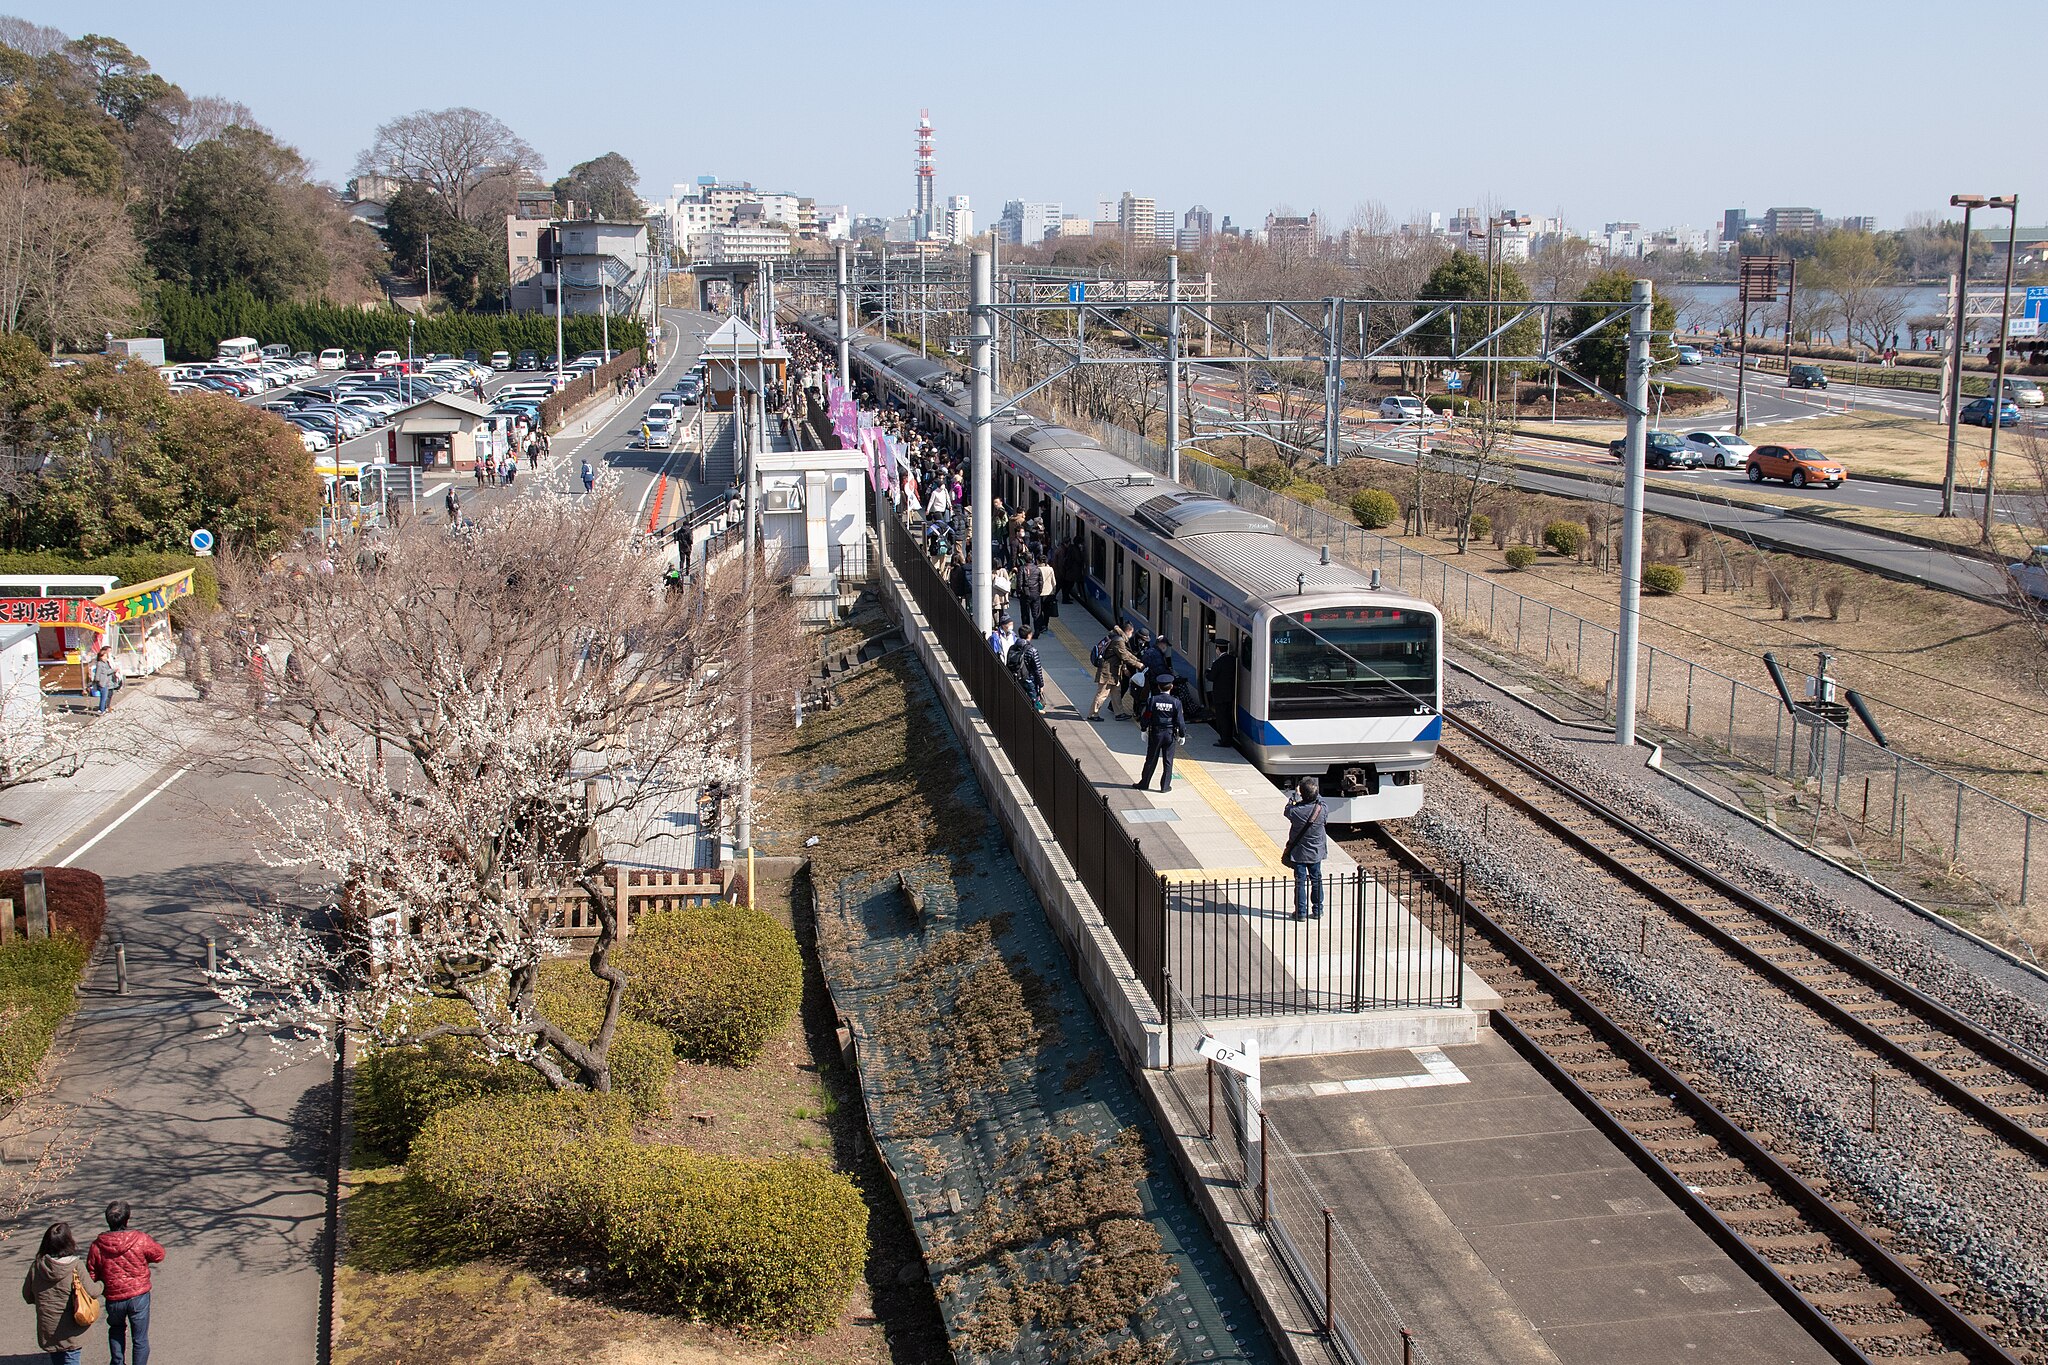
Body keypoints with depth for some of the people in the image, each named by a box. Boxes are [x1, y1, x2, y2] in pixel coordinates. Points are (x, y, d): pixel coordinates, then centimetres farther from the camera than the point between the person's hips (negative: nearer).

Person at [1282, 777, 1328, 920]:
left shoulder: (1296, 811, -22)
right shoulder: (1322, 809, -17)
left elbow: (1287, 810, 2)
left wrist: (1296, 795, 10)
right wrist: (1316, 795, 18)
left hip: (1299, 853, -2)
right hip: (1316, 852, 2)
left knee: (1300, 881, 6)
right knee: (1316, 880, 16)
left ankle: (1301, 912, 10)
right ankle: (1318, 910, 23)